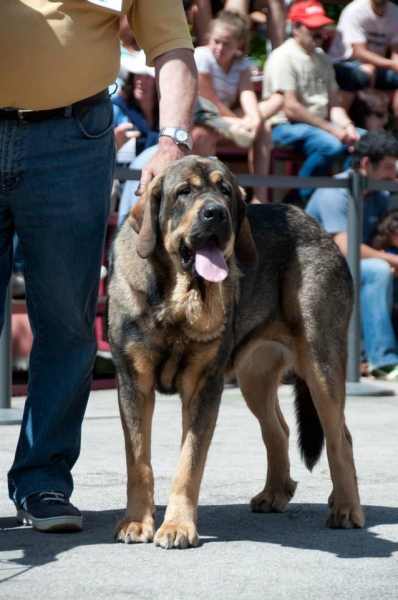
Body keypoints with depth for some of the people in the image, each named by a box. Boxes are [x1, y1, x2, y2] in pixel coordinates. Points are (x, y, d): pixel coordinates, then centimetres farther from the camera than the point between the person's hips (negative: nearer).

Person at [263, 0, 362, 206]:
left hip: (320, 123, 8)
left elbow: (334, 103, 14)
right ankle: (297, 199, -17)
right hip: (286, 126, -8)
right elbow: (290, 108, -17)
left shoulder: (321, 58, 17)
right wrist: (332, 129, -17)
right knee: (331, 145, -33)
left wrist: (347, 125, -9)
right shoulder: (283, 57, -10)